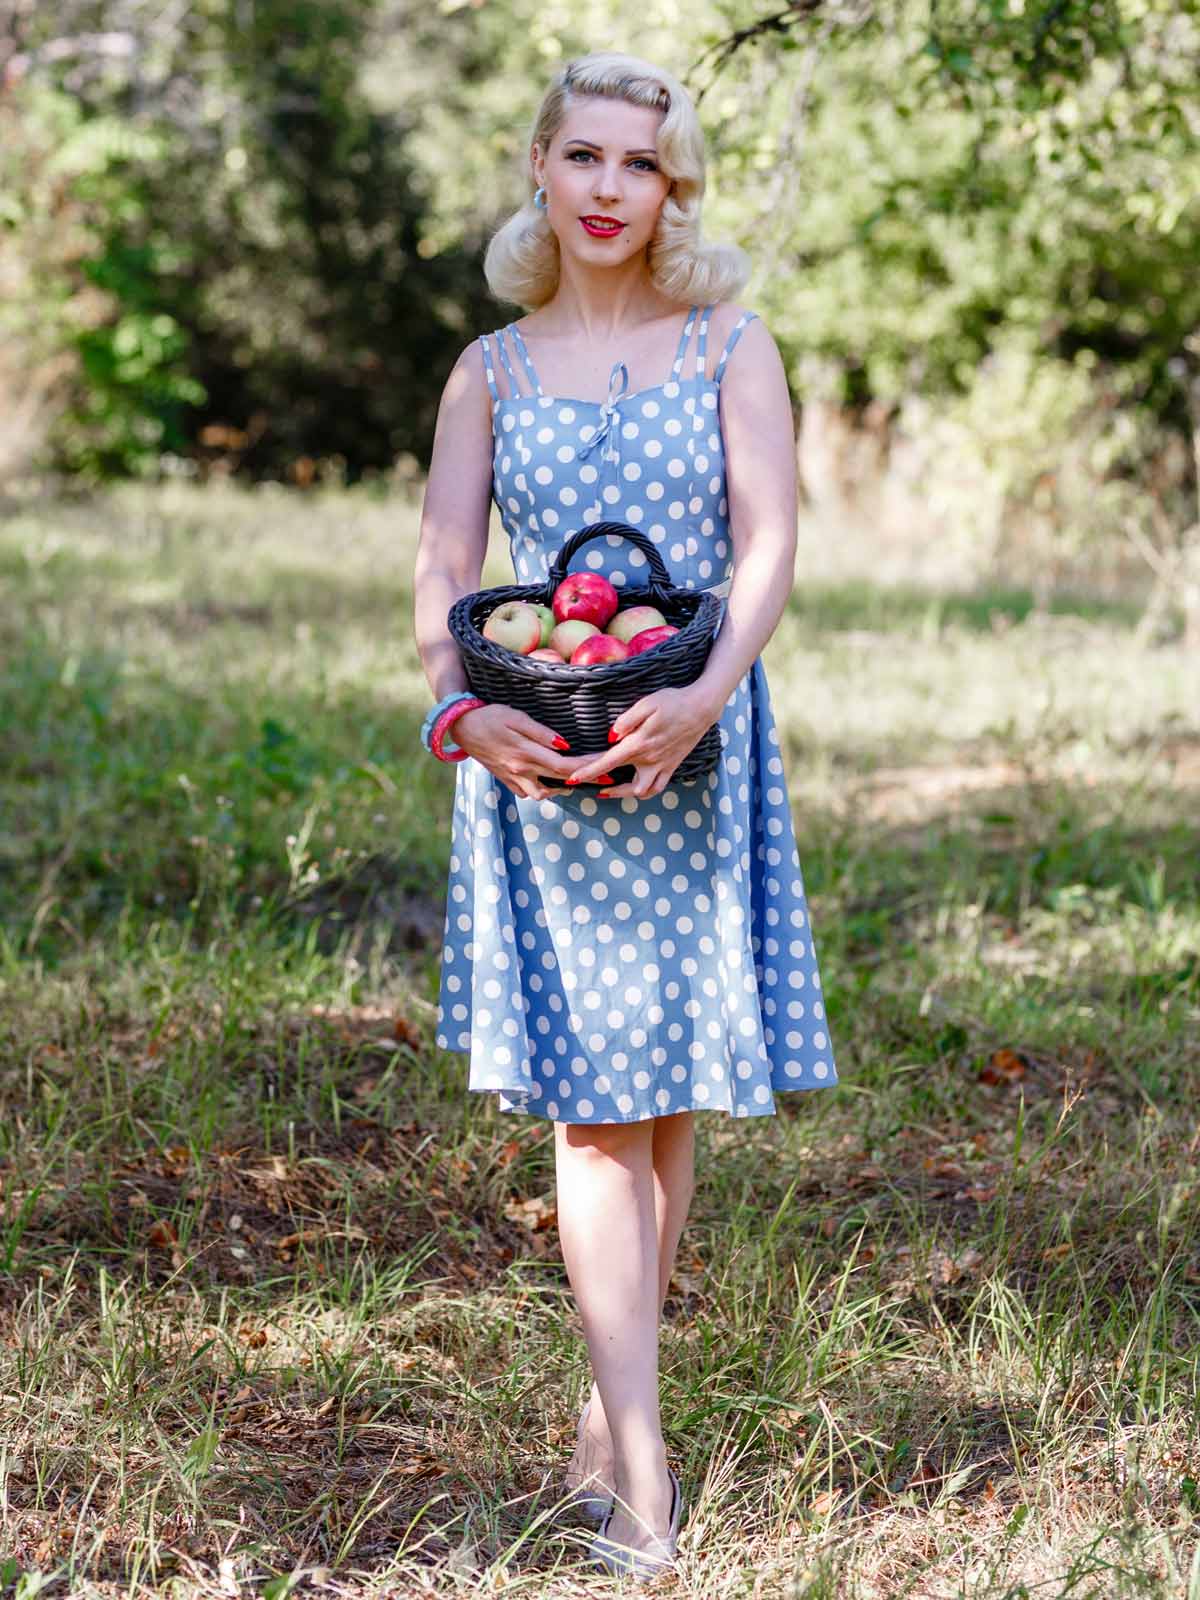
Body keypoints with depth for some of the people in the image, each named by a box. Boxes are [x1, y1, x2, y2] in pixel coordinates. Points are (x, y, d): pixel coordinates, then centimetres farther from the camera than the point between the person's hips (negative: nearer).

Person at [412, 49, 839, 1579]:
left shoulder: (730, 347, 7)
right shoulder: (491, 372, 11)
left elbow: (770, 544, -5)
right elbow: (441, 572, 4)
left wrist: (702, 695, -21)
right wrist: (463, 706, -16)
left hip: (691, 754, 0)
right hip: (535, 764, 0)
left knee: (666, 1090, 5)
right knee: (591, 1103, -5)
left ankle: (612, 1407, 21)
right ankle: (640, 1461, -5)